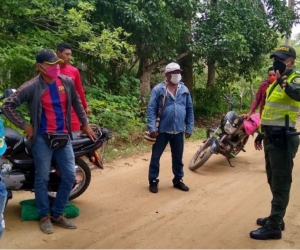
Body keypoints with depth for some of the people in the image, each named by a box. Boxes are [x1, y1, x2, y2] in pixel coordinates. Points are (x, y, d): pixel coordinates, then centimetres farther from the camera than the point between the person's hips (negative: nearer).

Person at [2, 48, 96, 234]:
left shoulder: (67, 82, 1)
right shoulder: (31, 87, -11)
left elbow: (76, 103, 17)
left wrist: (85, 124, 19)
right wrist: (24, 125, -10)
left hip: (64, 136, 4)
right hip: (42, 138, -4)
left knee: (70, 176, 4)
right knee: (42, 179, 4)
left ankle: (58, 214, 21)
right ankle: (45, 216, 22)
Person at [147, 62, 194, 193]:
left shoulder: (184, 90, 7)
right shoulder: (158, 89, -6)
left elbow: (190, 110, 10)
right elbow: (151, 109, -9)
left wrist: (189, 128, 6)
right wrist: (152, 128, -16)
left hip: (179, 131, 4)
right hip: (162, 130, -3)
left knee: (178, 158, 15)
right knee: (155, 156, 6)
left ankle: (178, 180, 31)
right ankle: (153, 181, 21)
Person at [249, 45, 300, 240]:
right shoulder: (276, 83, 18)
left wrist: (284, 81, -55)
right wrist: (262, 133, 25)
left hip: (283, 139, -10)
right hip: (272, 137, 10)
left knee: (280, 183, -3)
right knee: (273, 181, 18)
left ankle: (274, 227, 3)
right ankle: (276, 218, 31)